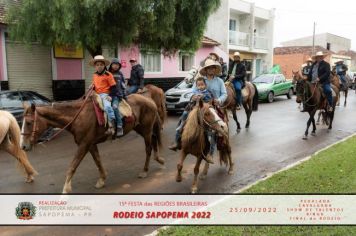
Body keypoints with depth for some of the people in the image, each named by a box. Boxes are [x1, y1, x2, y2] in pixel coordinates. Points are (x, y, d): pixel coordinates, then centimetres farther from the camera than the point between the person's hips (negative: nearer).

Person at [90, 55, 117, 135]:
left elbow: (113, 87, -6)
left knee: (107, 106, -33)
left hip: (105, 94, -8)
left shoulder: (108, 75, -5)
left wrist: (110, 95, -17)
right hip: (97, 94, 8)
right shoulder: (94, 75, 13)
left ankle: (111, 126, -28)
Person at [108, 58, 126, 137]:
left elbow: (123, 85, 13)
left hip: (117, 95, -3)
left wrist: (124, 95, 8)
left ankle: (120, 127, -23)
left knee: (115, 107, -25)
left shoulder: (120, 74, 10)